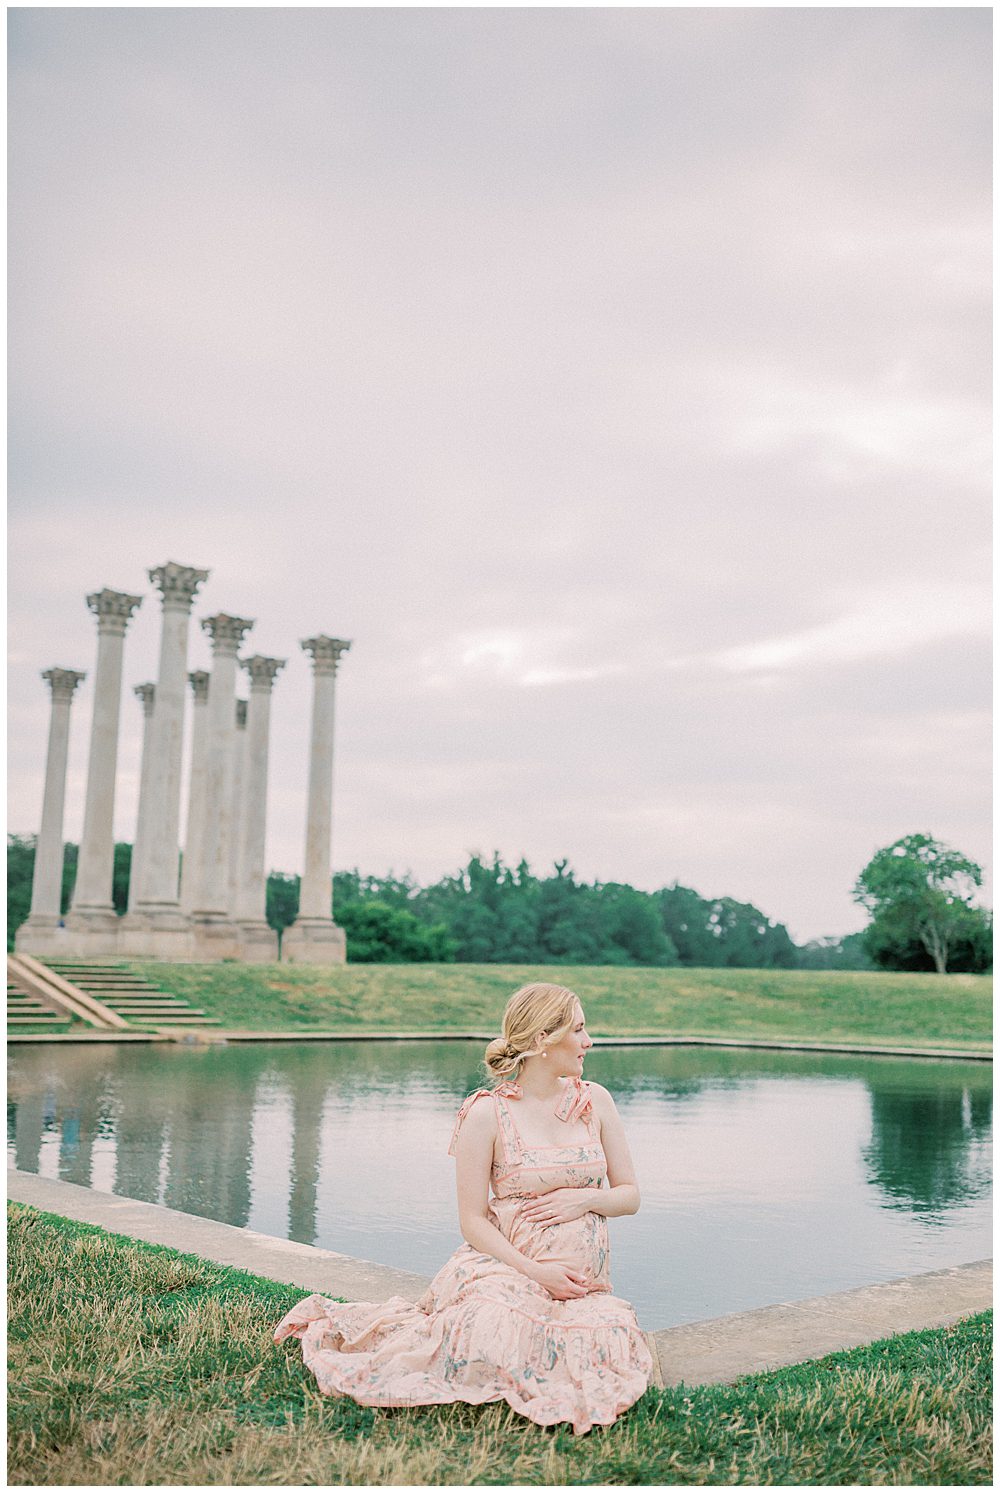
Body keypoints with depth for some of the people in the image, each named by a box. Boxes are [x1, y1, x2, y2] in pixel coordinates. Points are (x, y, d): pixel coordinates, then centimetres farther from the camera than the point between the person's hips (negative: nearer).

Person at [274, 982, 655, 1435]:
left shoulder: (595, 1101, 6)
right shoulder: (486, 1113, -7)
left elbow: (629, 1194, 11)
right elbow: (473, 1221, -6)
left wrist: (584, 1198, -9)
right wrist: (535, 1271, -17)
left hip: (581, 1283, 5)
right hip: (506, 1265, -5)